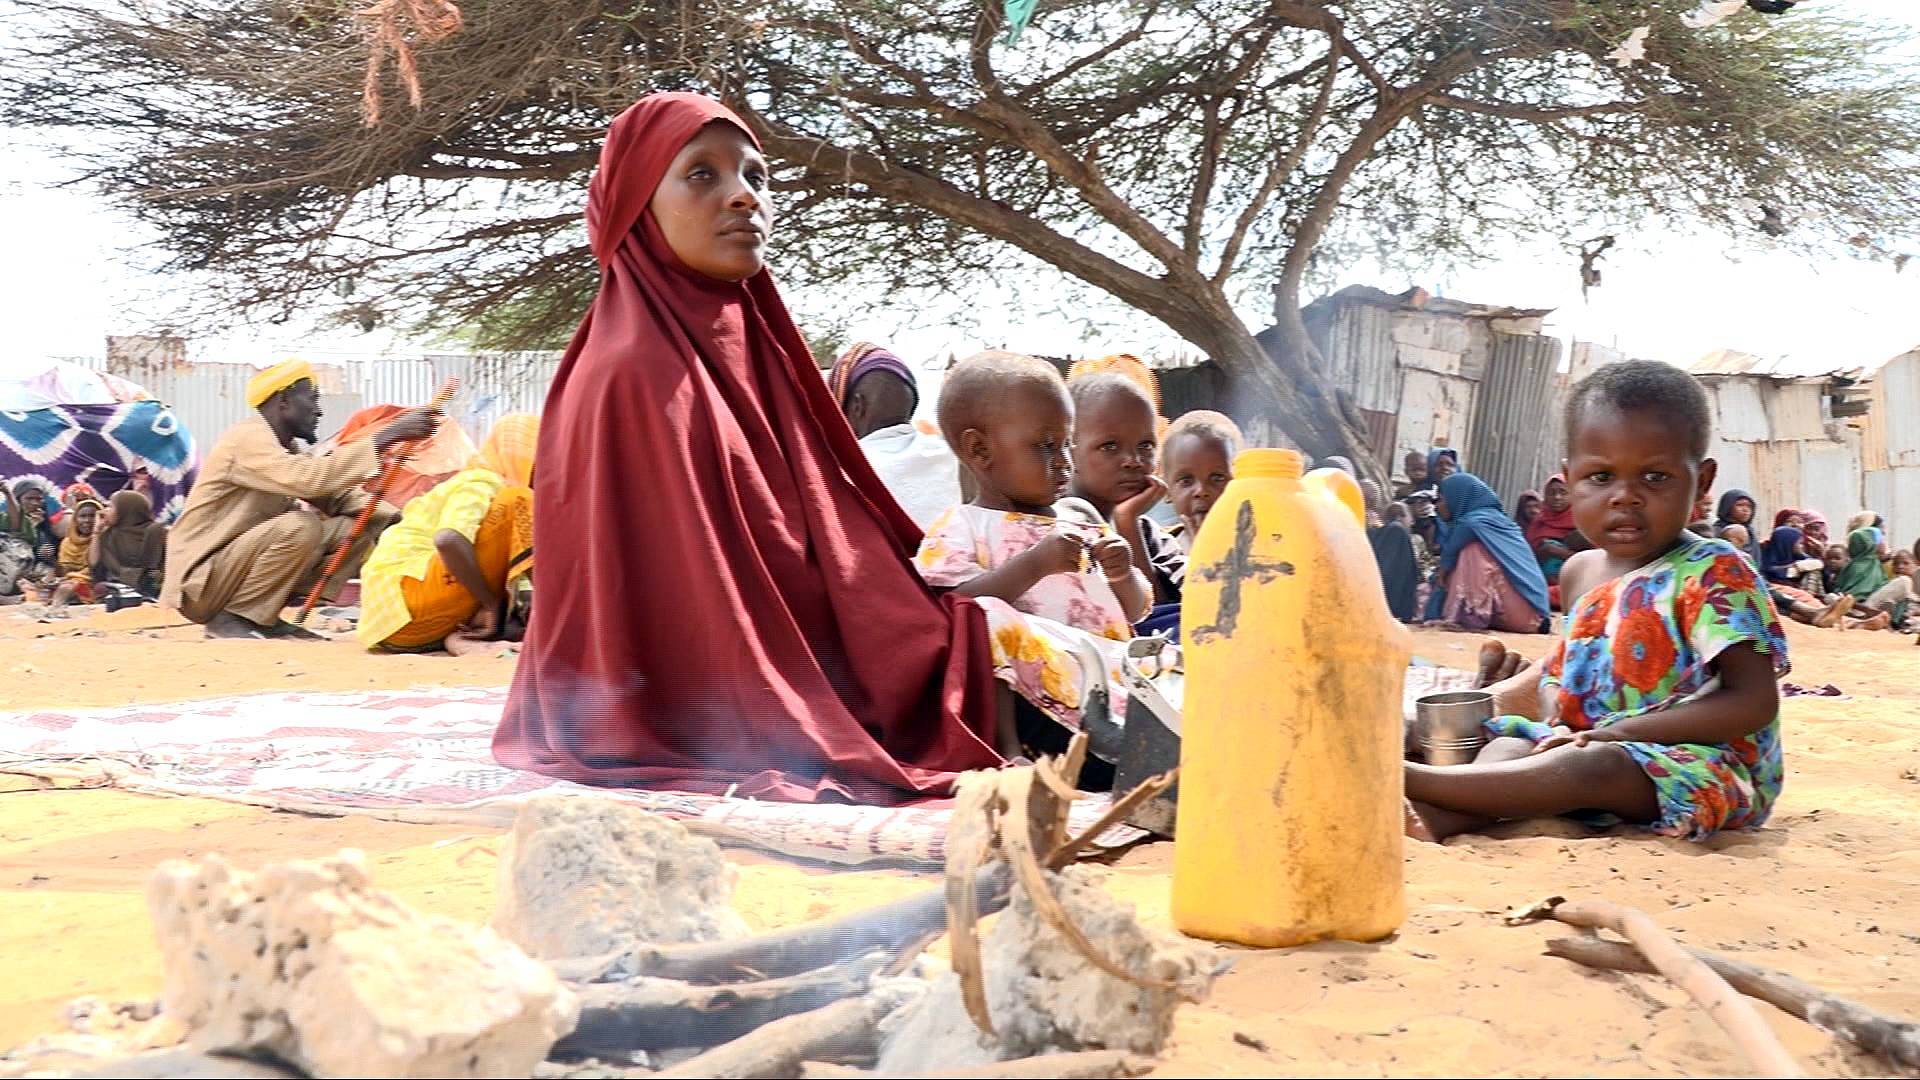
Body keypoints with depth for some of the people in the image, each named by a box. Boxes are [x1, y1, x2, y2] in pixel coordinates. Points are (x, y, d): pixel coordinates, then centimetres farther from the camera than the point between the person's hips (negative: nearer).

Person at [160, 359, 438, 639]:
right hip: (201, 581, -9)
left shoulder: (284, 447, 11)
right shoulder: (248, 438, -17)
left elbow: (336, 496, 9)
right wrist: (384, 438, -34)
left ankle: (264, 618, 2)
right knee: (299, 526, -31)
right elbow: (307, 479, -35)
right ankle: (231, 618, -14)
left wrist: (392, 518, -9)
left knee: (355, 527, 0)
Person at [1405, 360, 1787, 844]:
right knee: (1512, 741, -9)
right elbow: (1560, 669, 23)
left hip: (1706, 764, -8)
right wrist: (1556, 715, -3)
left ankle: (1405, 777, -38)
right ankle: (1440, 817, -39)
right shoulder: (1581, 572, 11)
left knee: (1590, 767, -32)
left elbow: (1755, 702, -20)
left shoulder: (1711, 573, -13)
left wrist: (1622, 730, -23)